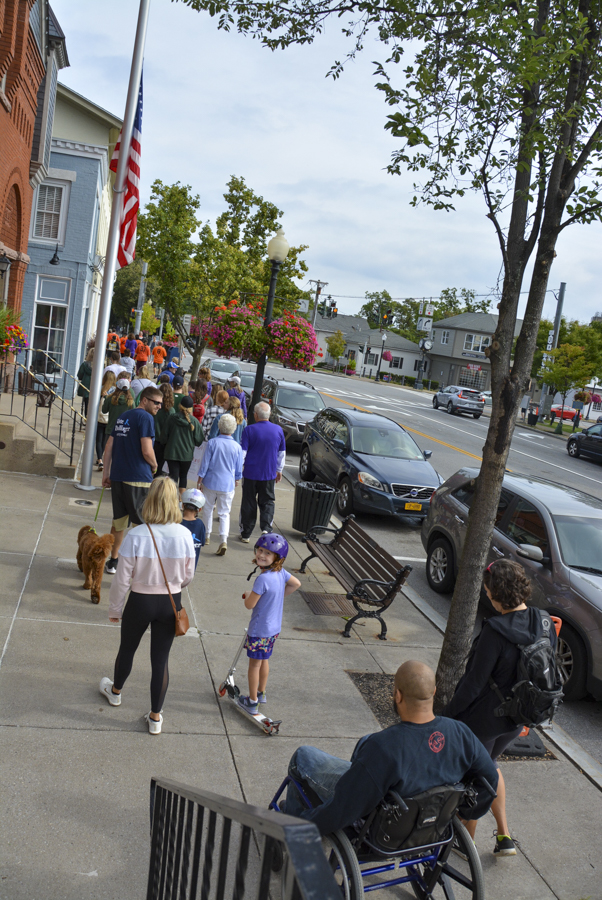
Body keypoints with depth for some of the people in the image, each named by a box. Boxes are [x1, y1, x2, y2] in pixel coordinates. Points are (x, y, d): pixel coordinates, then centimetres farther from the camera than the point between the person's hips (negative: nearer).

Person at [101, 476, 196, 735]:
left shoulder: (136, 536, -21)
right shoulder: (184, 535, -14)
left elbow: (122, 579, -13)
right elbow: (188, 576, -2)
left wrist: (114, 609, 2)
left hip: (140, 601, -1)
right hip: (171, 603, 1)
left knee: (127, 649, 24)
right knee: (161, 659, 14)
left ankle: (115, 691, 52)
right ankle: (155, 717, 26)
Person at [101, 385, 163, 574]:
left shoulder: (123, 415, 16)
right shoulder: (145, 417, -9)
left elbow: (108, 447, 15)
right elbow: (147, 451, -17)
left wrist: (106, 474, 18)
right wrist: (154, 466, 2)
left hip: (117, 477, 8)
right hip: (138, 479, -8)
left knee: (118, 521, 18)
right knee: (142, 525, 1)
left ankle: (113, 562, 26)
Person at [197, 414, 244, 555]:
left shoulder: (212, 443, -9)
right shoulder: (237, 447, -5)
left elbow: (205, 463, -6)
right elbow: (239, 469, 5)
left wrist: (200, 480, 3)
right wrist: (237, 480, 24)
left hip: (210, 482, -1)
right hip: (227, 485, 1)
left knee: (208, 509, 19)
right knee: (224, 513, 6)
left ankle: (206, 535, 31)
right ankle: (224, 540, -11)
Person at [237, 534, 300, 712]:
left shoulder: (263, 579, -30)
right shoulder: (281, 572, -6)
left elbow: (249, 604, -23)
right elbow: (296, 584, 12)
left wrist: (247, 595, -2)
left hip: (259, 630, -8)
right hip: (274, 627, 8)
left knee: (254, 664, 9)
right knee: (264, 660, 25)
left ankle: (252, 702, 22)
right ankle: (261, 693, 42)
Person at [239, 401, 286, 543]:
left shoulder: (249, 430, -11)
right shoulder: (278, 430, 1)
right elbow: (282, 453, 10)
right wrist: (279, 470, 21)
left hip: (250, 473, -2)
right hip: (269, 474, 2)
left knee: (248, 504, 9)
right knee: (267, 502, 12)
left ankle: (246, 534, 16)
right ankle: (266, 528, -8)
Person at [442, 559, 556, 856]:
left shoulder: (495, 632, -30)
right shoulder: (543, 624, -8)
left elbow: (474, 683, -24)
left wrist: (447, 714, -11)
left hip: (482, 717, -7)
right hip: (514, 719, 7)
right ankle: (504, 836, 33)